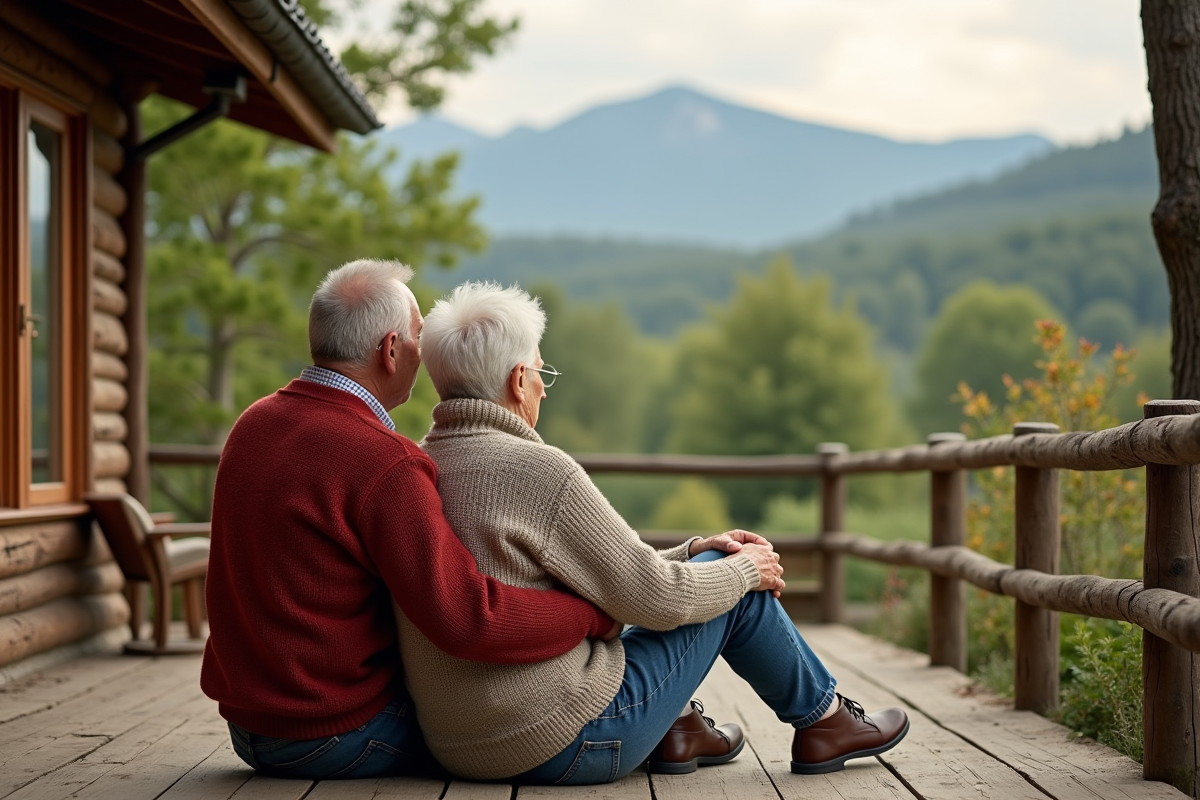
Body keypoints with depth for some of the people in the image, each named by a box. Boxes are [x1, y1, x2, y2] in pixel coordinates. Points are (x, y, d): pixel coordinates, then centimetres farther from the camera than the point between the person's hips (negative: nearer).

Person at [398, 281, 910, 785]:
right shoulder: (535, 470, -19)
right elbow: (653, 596, -13)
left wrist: (690, 552, 17)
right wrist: (743, 570, 6)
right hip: (566, 745, -8)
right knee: (734, 578, 9)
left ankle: (675, 730, 28)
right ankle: (822, 719, 29)